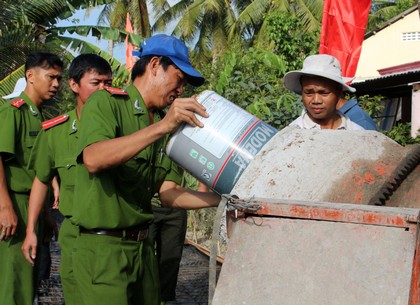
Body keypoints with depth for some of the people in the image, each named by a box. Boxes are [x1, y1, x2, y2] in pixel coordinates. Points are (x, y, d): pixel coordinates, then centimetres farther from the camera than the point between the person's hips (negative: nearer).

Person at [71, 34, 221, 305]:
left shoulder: (164, 124, 12)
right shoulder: (106, 102, -8)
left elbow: (168, 193, 7)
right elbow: (93, 159, -28)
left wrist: (223, 199, -6)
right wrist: (161, 127, -31)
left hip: (142, 246, 7)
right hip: (103, 246, -7)